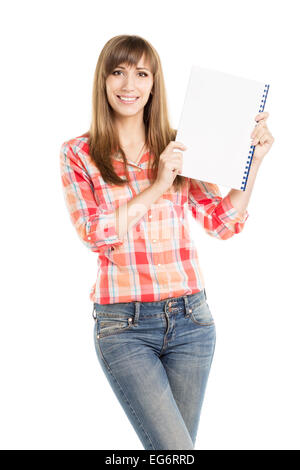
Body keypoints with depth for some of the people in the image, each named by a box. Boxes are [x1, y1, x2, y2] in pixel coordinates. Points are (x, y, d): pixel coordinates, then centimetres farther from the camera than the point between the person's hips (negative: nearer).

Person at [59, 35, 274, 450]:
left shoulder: (177, 149, 8)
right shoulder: (78, 154, 2)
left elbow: (222, 223, 4)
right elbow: (94, 235, -8)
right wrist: (156, 187, -13)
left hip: (190, 319, 3)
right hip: (123, 326, -3)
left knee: (178, 444, 12)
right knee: (174, 449, -13)